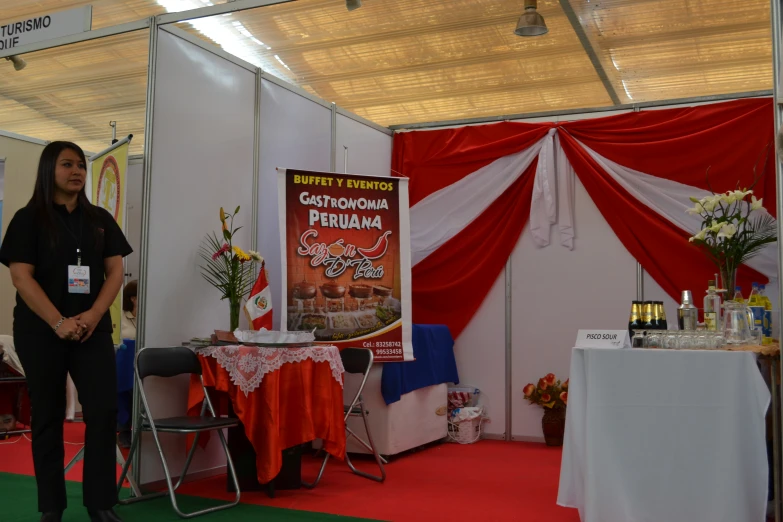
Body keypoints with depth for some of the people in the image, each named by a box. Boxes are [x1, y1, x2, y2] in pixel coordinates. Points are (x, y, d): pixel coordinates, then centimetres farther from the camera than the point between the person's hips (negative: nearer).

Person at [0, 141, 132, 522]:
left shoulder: (100, 219, 11)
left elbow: (115, 271, 6)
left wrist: (94, 314, -11)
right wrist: (58, 323, -18)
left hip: (93, 328, 3)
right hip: (41, 330, -2)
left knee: (104, 410, -6)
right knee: (48, 416, 4)